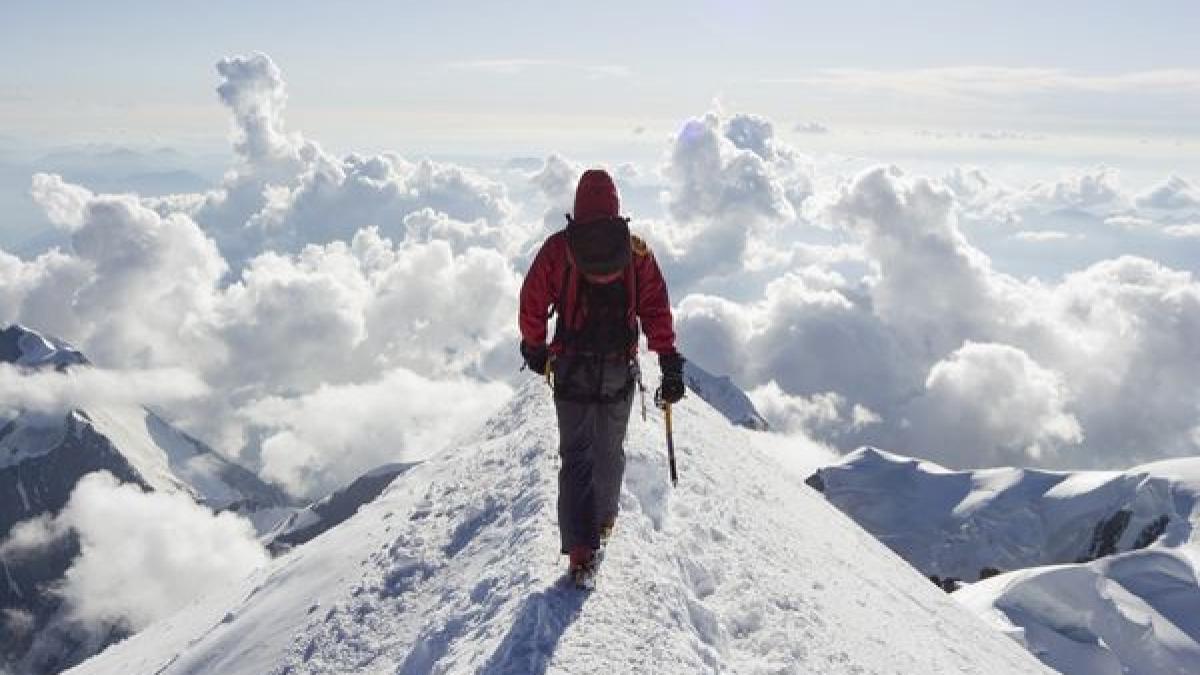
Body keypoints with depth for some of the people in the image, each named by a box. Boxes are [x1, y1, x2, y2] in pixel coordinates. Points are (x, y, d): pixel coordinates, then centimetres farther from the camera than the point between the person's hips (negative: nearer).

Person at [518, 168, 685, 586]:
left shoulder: (557, 247, -2)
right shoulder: (637, 251, 0)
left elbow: (532, 302, 4)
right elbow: (656, 309, -2)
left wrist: (534, 348, 19)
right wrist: (670, 363, 0)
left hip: (571, 369, -1)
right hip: (620, 371, 1)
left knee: (576, 456, 3)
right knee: (610, 450, 20)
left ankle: (581, 552, -5)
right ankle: (604, 521, 38)